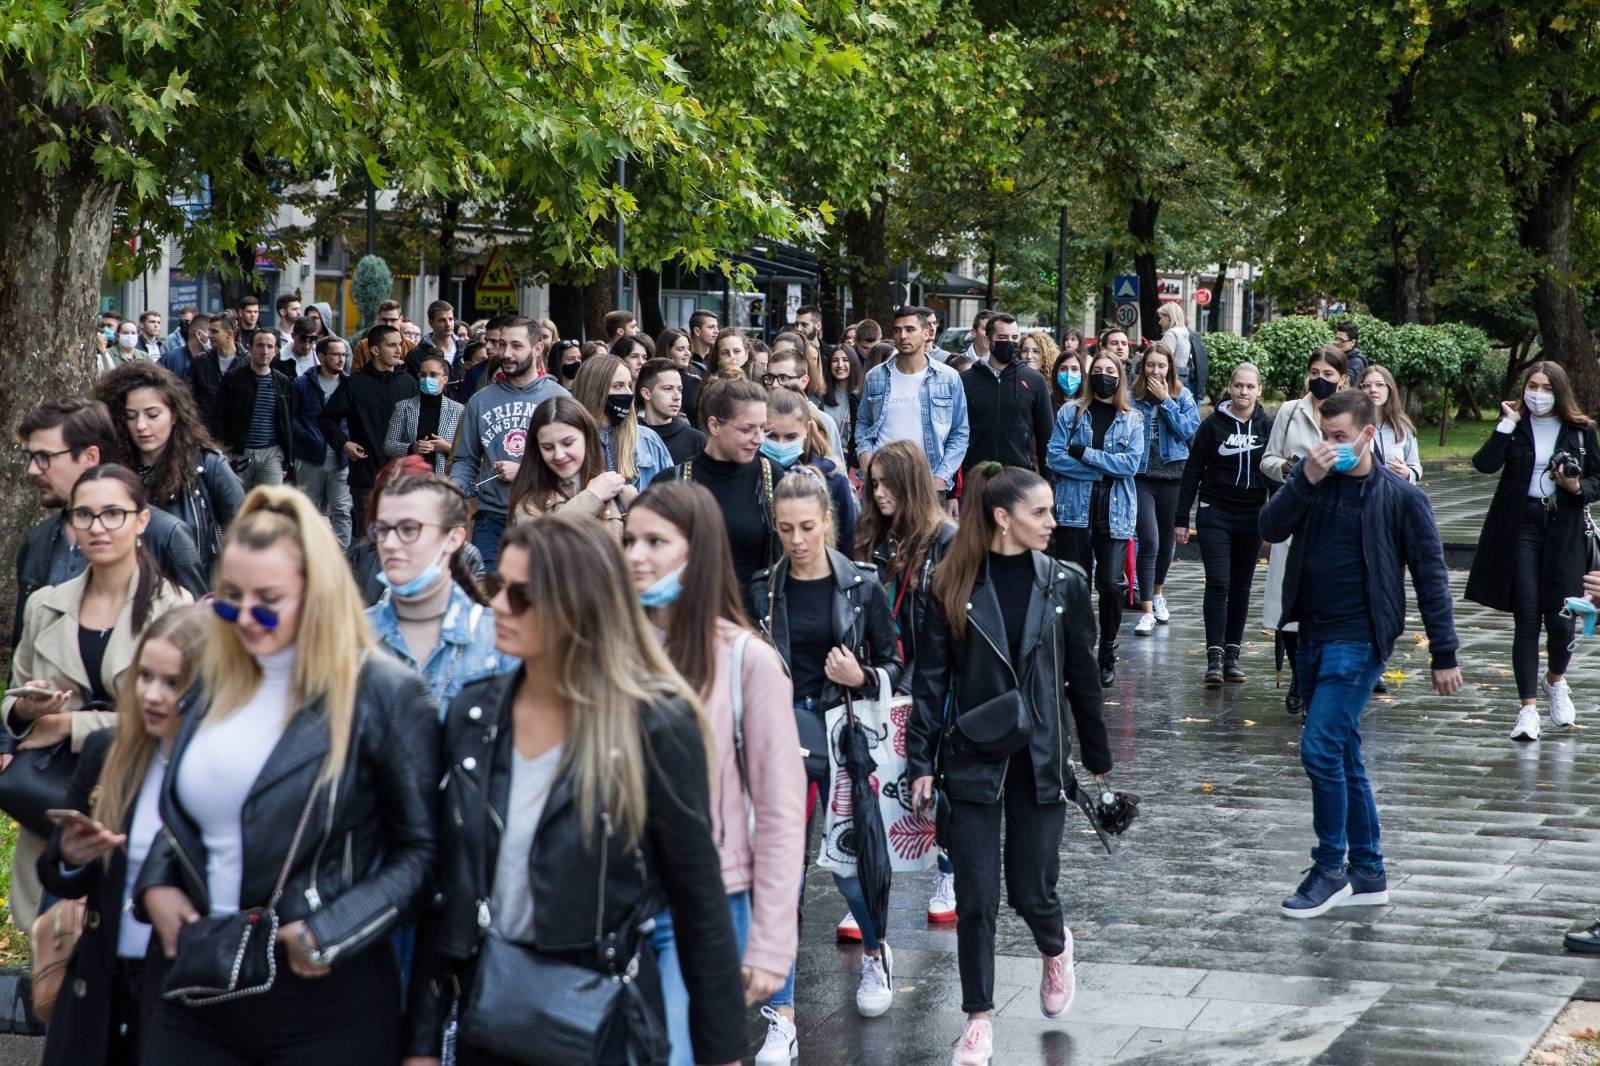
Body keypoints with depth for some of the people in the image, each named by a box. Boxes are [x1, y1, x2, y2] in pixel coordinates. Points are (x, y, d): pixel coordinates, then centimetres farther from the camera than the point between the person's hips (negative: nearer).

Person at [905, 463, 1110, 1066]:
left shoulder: (1064, 584, -1)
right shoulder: (954, 586, -5)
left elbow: (1083, 678, 5)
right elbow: (930, 679, -2)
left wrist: (1098, 760, 10)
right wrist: (920, 761, -5)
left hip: (1039, 760, 1)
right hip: (973, 761, -1)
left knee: (1031, 892, 4)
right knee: (976, 900, 1)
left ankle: (1055, 947, 39)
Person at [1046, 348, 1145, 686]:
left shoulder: (1132, 420, 8)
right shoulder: (1070, 413, 7)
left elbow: (1131, 463, -5)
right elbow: (1055, 457, -4)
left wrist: (1084, 453, -9)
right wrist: (1104, 469, -9)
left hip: (1115, 514, 0)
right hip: (1074, 510, 0)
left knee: (1112, 584, -6)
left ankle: (1107, 655, 10)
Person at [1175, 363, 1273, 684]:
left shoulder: (1267, 427, 4)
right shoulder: (1213, 425, -2)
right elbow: (1192, 473, 1)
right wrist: (1181, 518, -1)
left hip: (1251, 518, 2)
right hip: (1215, 515, -2)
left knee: (1241, 588, 6)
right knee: (1218, 584, -11)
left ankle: (1232, 655, 13)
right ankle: (1214, 657, -13)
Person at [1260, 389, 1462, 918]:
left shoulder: (1400, 496, -6)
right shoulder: (1313, 482, 7)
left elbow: (1431, 575, -3)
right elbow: (1271, 528, -4)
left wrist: (1444, 655, -4)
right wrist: (1305, 479, -18)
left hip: (1359, 640, -6)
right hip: (1313, 636, 6)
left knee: (1320, 749, -14)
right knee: (1343, 756, 11)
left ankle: (1330, 868, -1)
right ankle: (1368, 875, 20)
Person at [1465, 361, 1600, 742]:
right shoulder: (1514, 427, 4)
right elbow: (1485, 464, -12)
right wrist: (1507, 424, -14)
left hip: (1563, 530, 0)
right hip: (1520, 528, 0)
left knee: (1561, 620, -1)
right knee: (1526, 620, -2)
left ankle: (1556, 681, 30)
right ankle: (1528, 707, 1)